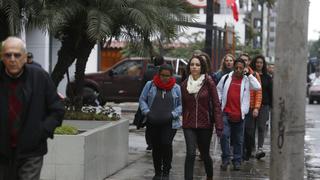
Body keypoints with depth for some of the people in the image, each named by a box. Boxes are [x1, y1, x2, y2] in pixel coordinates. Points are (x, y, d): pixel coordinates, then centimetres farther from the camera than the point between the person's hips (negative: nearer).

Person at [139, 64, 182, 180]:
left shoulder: (176, 88, 6)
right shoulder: (150, 85, 6)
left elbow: (181, 105, 7)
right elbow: (142, 100, 10)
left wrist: (173, 114, -8)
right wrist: (147, 112, -5)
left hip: (170, 123, -1)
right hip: (153, 123, 2)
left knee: (166, 144, -14)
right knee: (156, 147, 6)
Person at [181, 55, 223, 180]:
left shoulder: (208, 82, -7)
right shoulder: (185, 84, 2)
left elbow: (216, 104, -8)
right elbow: (183, 105, 9)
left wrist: (219, 125, -12)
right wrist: (183, 121, 7)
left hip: (205, 124, -1)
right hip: (189, 125, 1)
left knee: (205, 154, 13)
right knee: (191, 153, -15)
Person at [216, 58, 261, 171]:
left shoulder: (247, 80, 2)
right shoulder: (226, 78, 5)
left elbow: (258, 87, -13)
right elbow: (218, 90, 14)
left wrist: (249, 74, -11)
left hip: (239, 114, 0)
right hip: (226, 113, 0)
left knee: (238, 140, 8)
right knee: (224, 135, -12)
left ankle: (237, 161, 18)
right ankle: (225, 158, 1)